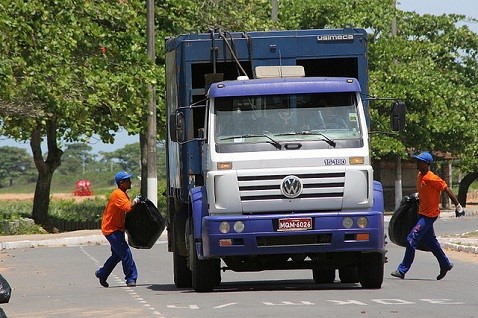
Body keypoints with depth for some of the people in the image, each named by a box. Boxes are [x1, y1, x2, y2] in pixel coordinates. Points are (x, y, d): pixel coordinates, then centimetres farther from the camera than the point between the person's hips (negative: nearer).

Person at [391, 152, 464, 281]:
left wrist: (458, 206, -13)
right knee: (431, 242, 19)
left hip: (429, 215, -10)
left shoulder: (432, 178, -20)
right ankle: (445, 265, 34)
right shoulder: (420, 176, 7)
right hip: (422, 213, 10)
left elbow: (447, 190, -15)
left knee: (411, 240, -13)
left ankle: (402, 270, -10)